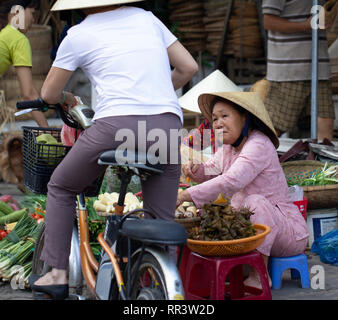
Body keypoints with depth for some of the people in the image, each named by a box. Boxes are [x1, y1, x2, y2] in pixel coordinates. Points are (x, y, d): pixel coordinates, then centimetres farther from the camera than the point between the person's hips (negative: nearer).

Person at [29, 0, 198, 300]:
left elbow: (48, 94, 20)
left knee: (61, 188, 21)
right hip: (167, 126, 3)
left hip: (117, 125, -3)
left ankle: (58, 275, 21)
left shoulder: (79, 34, 11)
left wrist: (66, 98, 42)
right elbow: (189, 67, 22)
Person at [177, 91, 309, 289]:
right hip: (249, 224, 8)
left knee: (255, 202, -35)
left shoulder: (259, 145, -21)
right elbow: (212, 170, 23)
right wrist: (196, 170, -4)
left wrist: (188, 195, -40)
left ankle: (259, 276, -26)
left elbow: (232, 181, -35)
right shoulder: (228, 148, 7)